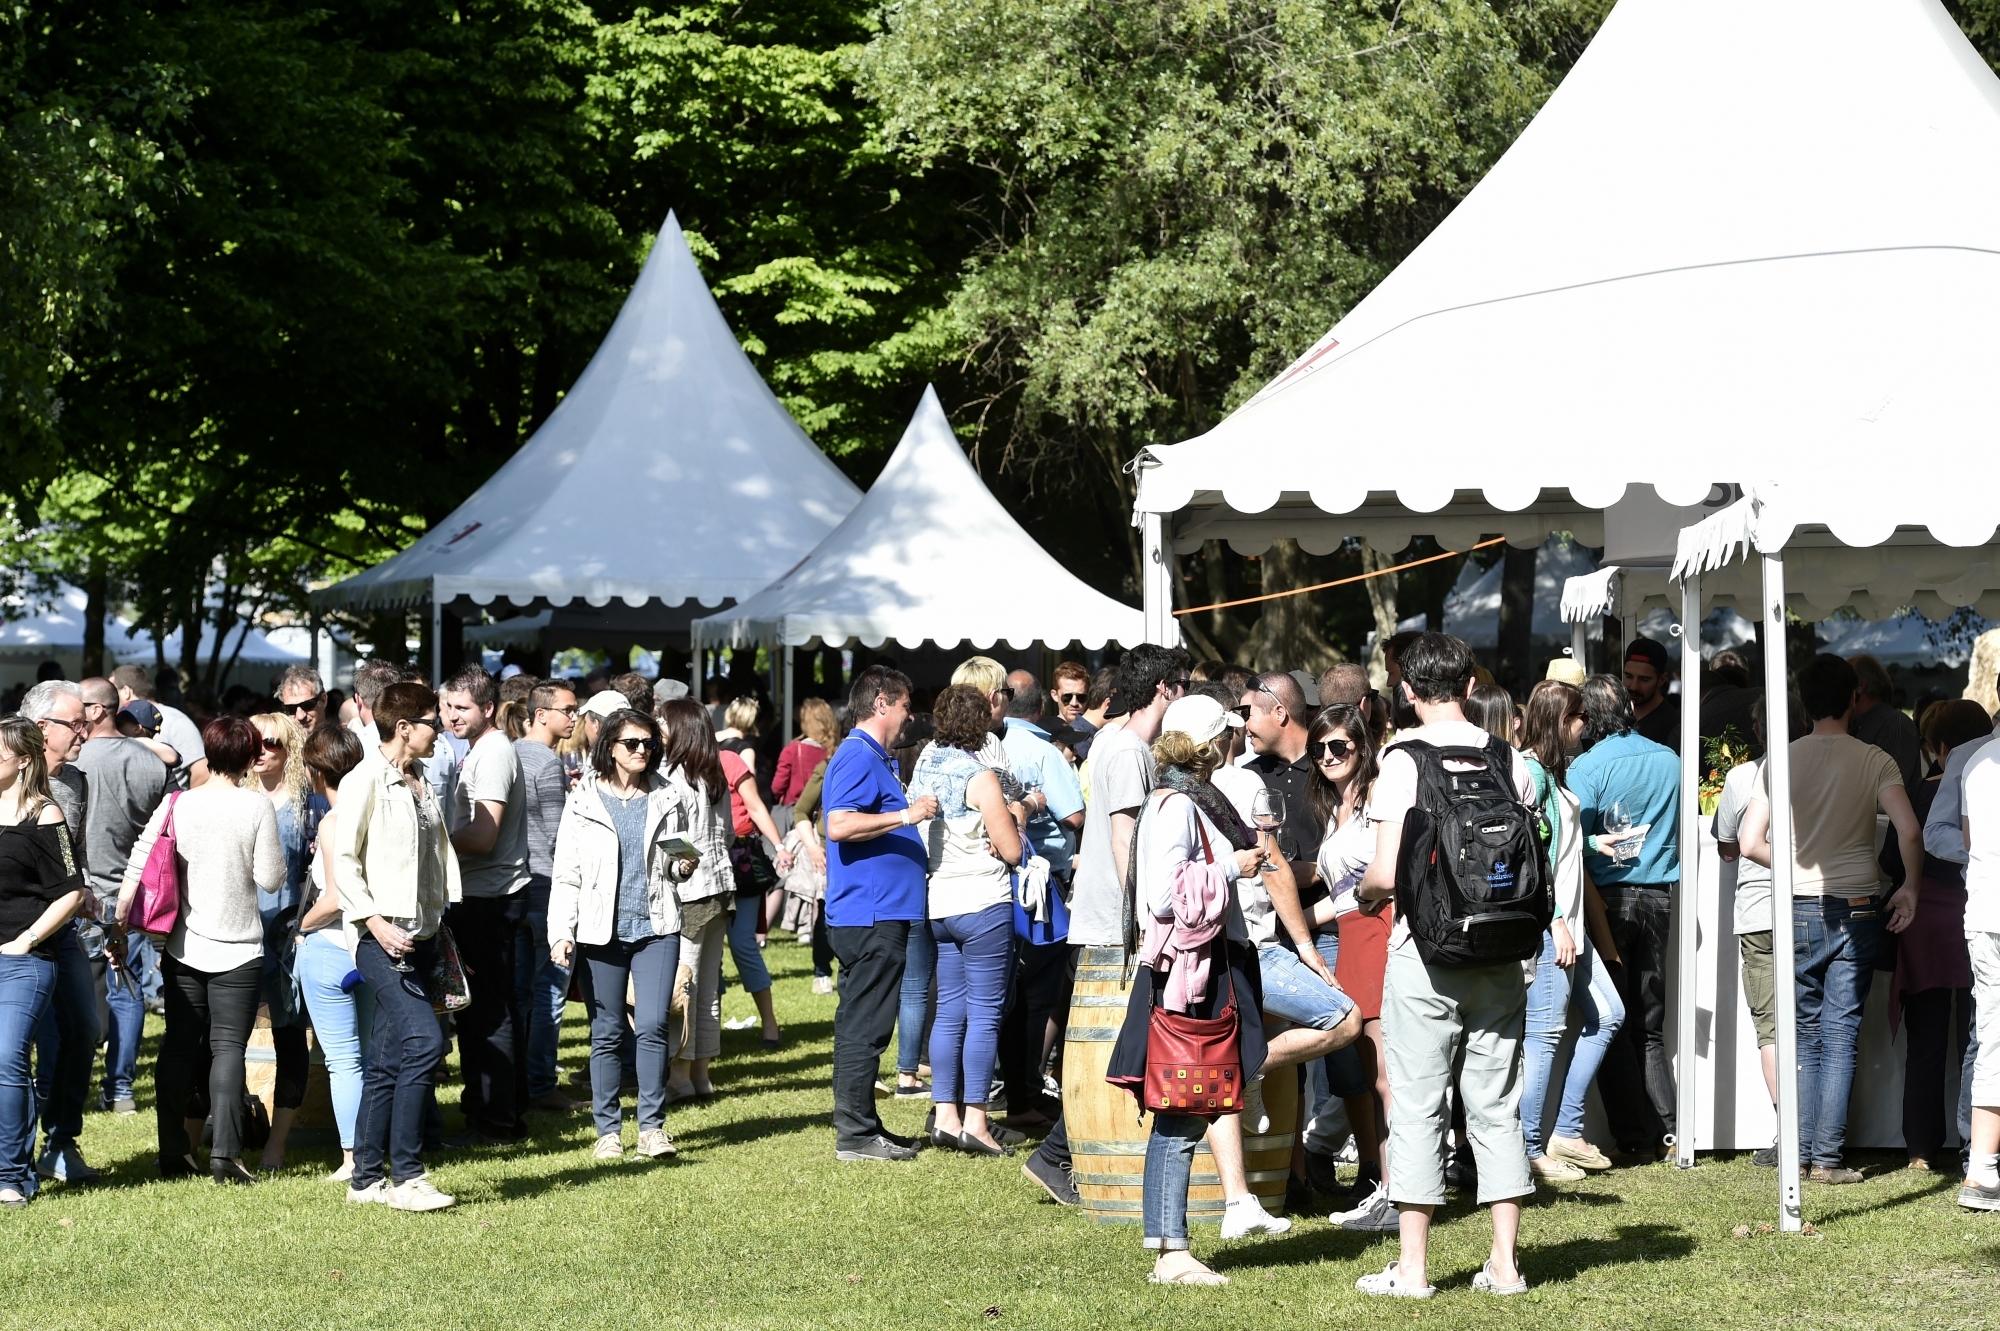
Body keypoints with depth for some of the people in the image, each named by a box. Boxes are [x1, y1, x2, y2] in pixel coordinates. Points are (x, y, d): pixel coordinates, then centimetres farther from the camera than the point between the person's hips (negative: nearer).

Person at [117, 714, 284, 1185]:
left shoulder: (177, 805, -1)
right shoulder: (257, 807, -9)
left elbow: (138, 866, -3)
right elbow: (271, 879, -9)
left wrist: (120, 925, 5)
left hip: (183, 947, 3)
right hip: (238, 948, -3)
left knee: (179, 1045, 10)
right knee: (228, 1045, 0)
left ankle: (174, 1152, 10)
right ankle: (225, 1154, -9)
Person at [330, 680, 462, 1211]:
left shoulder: (422, 784, 16)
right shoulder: (365, 781, -8)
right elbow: (344, 860, -12)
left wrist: (439, 928, 17)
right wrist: (374, 922, -18)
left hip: (419, 936, 8)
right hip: (383, 938, -8)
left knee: (387, 1062, 9)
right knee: (424, 1041, -18)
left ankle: (367, 1178, 14)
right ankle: (406, 1176, -14)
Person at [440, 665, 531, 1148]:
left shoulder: (494, 754, -14)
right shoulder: (483, 751, 18)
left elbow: (483, 837, -20)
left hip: (488, 900, -10)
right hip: (487, 896, 10)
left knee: (487, 1012, -6)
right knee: (496, 1011, 15)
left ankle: (494, 1123, -2)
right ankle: (510, 1114, 21)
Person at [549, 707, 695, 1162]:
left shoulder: (671, 797, 8)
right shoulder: (585, 801, 3)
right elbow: (566, 874, 2)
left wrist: (684, 865, -2)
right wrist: (561, 933, -7)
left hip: (656, 927, 1)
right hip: (602, 931, -1)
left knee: (652, 1026, -9)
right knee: (606, 1033, 3)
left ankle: (653, 1127, -1)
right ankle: (608, 1130, 11)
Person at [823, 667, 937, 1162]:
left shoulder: (872, 758, 20)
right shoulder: (859, 757, -13)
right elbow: (839, 825, -26)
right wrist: (906, 815, -27)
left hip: (876, 913, 11)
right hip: (871, 914, -11)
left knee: (862, 1025, 14)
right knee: (864, 1027, -8)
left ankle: (863, 1125, 19)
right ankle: (855, 1134, -6)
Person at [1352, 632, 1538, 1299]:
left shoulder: (1403, 759, -9)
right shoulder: (1509, 759, 4)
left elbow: (1387, 872, -14)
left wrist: (1365, 894, 7)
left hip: (1427, 951, -4)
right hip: (1500, 955, 4)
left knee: (1417, 1106, 3)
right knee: (1497, 1105, 10)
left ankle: (1413, 1267, 5)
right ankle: (1504, 1263, 10)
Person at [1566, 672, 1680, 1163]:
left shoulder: (1587, 766, -10)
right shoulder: (1669, 760, 5)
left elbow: (1576, 841, -14)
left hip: (1611, 898, -4)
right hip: (1660, 894, 4)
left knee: (1611, 1025, 3)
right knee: (1650, 1025, 13)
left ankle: (1635, 1137, 1)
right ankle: (1665, 1131, 8)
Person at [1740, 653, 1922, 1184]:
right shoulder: (1874, 761, -5)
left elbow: (1751, 842, -4)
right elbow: (1909, 830, -17)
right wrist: (1909, 888, -2)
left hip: (1797, 908, 2)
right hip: (1856, 910, -1)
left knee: (1806, 1034, 12)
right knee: (1841, 1035, 2)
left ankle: (1802, 1151, 9)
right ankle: (1827, 1156, 0)